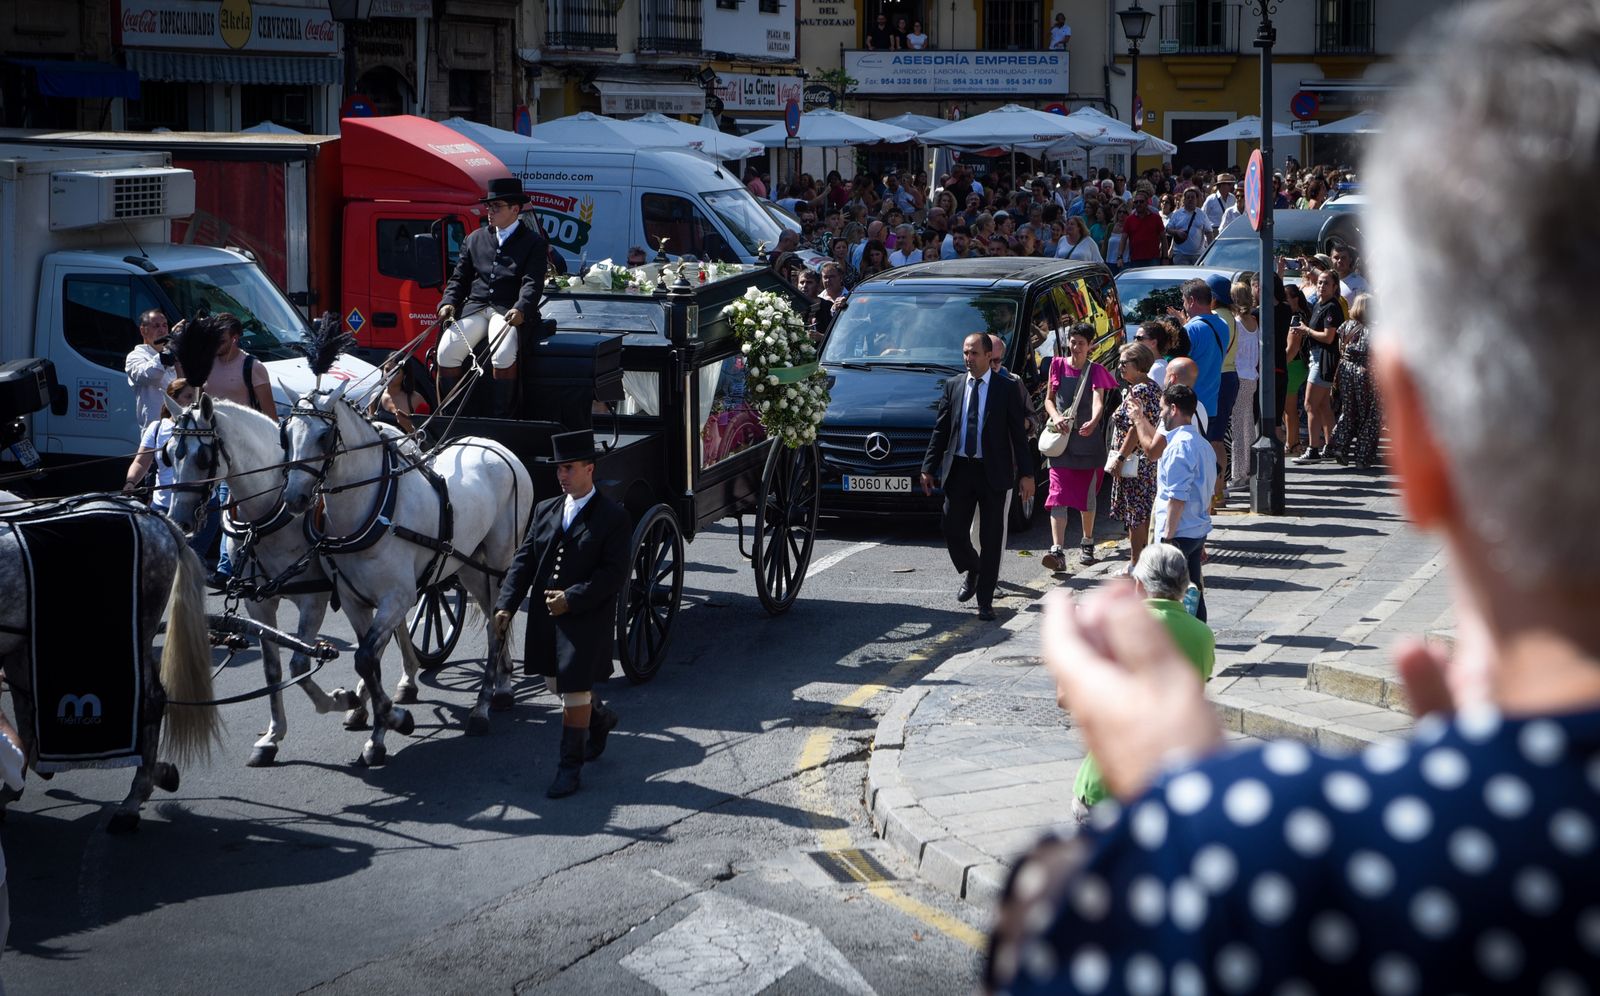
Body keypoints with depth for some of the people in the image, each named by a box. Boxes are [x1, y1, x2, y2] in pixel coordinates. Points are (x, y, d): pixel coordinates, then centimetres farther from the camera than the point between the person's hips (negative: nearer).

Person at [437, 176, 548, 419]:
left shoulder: (534, 242, 7)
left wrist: (520, 310, -24)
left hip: (509, 311, -4)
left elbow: (532, 283, -6)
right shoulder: (474, 240, 21)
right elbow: (459, 278, 19)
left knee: (504, 355, -33)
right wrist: (448, 302, -1)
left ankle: (503, 419, -22)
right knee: (446, 351, -21)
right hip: (473, 308, 4)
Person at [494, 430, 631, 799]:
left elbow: (614, 574, -14)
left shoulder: (613, 517, -8)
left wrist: (572, 598, -21)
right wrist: (506, 604, -4)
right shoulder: (546, 510, 9)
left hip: (587, 620, -6)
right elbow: (523, 560, 7)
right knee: (556, 684, 18)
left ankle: (570, 765, 7)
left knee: (574, 687, -4)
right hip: (546, 617, 6)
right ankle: (600, 718, 46)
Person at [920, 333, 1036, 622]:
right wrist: (929, 468, 4)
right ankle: (971, 572, 31)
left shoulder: (1006, 389, -2)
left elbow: (1019, 434, -2)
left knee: (991, 538, 1)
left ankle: (985, 601, 9)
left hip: (993, 471, -3)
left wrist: (1025, 474, -7)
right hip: (959, 469, 3)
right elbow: (940, 430, 10)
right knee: (952, 530, 1)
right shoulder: (953, 386, 7)